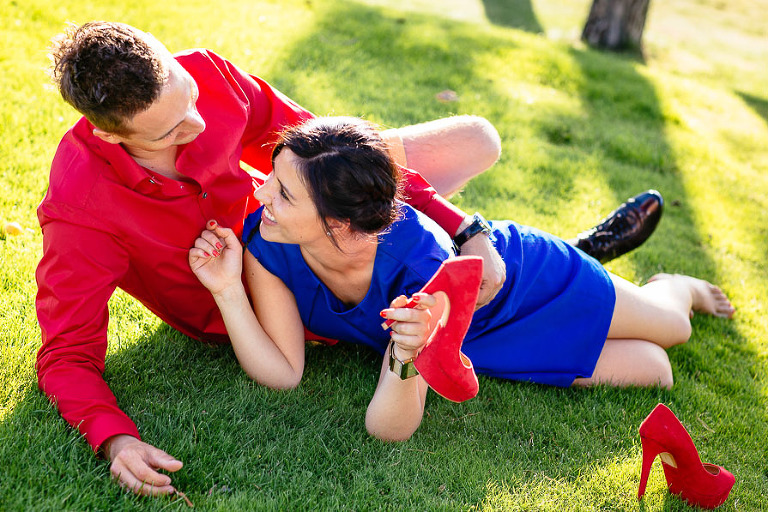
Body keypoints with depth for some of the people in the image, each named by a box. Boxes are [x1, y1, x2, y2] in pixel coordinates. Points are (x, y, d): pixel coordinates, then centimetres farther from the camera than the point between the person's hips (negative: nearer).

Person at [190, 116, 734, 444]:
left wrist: (405, 362, -62)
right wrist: (230, 292, -41)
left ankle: (677, 286, 57)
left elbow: (391, 429, -41)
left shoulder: (418, 261, -45)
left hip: (520, 276, -3)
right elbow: (284, 373, -26)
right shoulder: (264, 241, -33)